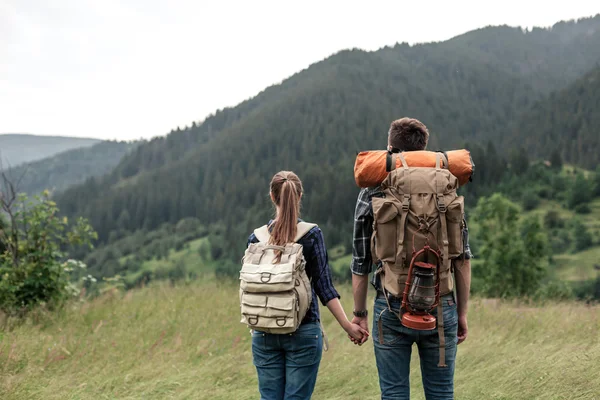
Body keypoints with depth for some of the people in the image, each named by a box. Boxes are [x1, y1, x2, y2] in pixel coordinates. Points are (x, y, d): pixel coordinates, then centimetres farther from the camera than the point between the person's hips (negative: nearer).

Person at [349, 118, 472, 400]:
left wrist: (359, 313, 10)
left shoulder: (372, 194, 0)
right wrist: (462, 312, 10)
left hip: (392, 310, -1)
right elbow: (462, 258, 2)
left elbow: (361, 262, 1)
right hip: (440, 308, 1)